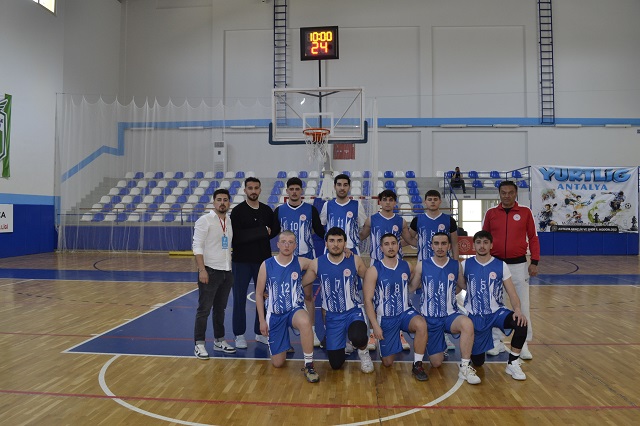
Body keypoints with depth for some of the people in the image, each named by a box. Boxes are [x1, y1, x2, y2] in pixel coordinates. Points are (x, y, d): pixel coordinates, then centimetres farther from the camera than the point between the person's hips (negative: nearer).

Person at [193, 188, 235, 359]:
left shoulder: (230, 221, 11)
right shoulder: (205, 220, -8)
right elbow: (197, 246, -13)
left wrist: (232, 268, 13)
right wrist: (202, 270, -19)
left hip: (227, 272, 6)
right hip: (210, 271, -6)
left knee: (220, 308, 14)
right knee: (204, 309, 0)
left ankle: (219, 341, 25)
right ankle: (199, 344, 9)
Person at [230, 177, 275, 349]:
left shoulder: (267, 210, 6)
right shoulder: (238, 211, -6)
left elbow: (273, 230, 7)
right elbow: (237, 236, -15)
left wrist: (252, 235, -8)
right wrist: (262, 231, -16)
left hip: (263, 260, 4)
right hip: (242, 262, -3)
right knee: (240, 299, 4)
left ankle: (260, 332, 24)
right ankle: (239, 334, 17)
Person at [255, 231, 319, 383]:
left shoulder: (300, 263, -5)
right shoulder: (266, 265, -6)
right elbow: (259, 293, 2)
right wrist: (262, 320, -1)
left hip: (295, 310, -1)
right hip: (275, 314, 1)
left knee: (305, 322, -40)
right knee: (277, 363, 4)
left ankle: (309, 365, -21)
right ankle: (285, 344, 40)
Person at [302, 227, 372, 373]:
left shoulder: (355, 261, -10)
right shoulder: (316, 264, -8)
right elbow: (305, 284, 10)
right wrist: (309, 300, 21)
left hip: (354, 312, -2)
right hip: (332, 316, 2)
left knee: (358, 338, -36)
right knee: (336, 363, 5)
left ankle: (363, 352, 3)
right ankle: (343, 342, 39)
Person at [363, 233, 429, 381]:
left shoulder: (406, 266, -2)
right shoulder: (374, 270, -11)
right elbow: (368, 300, -11)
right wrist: (375, 325, -16)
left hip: (405, 312, 2)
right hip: (385, 318, -1)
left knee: (421, 324, -33)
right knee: (387, 363, 4)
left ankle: (417, 365, -14)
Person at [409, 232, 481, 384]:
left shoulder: (456, 266, -1)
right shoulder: (422, 266, -5)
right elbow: (411, 288, 4)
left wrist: (447, 295, 9)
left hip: (450, 315, 1)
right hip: (430, 318, 0)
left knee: (467, 323, -36)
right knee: (436, 363, 3)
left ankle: (465, 366, -20)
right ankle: (441, 348, 39)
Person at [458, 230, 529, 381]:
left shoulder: (501, 266, -3)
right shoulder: (465, 265, -2)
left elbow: (512, 293, -5)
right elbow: (462, 286, 4)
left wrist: (518, 310, -25)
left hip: (496, 312, 0)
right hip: (475, 316, 0)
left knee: (521, 323, -32)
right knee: (477, 361, 2)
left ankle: (513, 363, -11)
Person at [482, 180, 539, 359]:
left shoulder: (525, 212, 1)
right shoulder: (490, 213, 3)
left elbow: (533, 238, 3)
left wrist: (534, 262, -3)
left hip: (518, 265, -1)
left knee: (522, 305, 4)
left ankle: (523, 344, 16)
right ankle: (497, 341, 21)